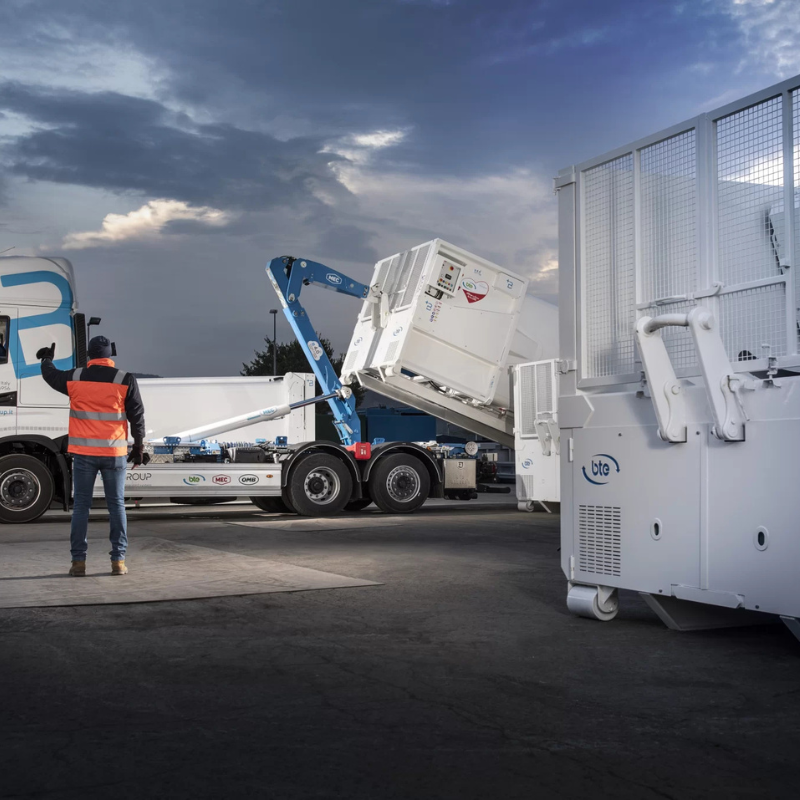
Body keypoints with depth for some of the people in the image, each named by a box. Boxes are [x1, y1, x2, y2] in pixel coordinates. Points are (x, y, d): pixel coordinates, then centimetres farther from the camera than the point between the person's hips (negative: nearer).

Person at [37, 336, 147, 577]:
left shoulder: (74, 378, 0)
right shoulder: (125, 380, -5)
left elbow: (51, 376, 20)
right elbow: (137, 416, -2)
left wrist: (46, 359, 42)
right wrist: (139, 446, 9)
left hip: (84, 453, 1)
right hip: (114, 453, -1)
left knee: (80, 505, 7)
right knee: (116, 505, 8)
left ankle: (78, 561, 6)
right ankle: (118, 560, 7)